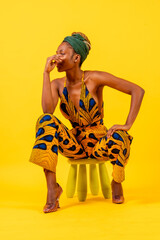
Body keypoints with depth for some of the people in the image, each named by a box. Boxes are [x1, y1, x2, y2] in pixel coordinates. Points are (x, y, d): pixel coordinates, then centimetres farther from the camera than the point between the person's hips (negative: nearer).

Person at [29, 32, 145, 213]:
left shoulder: (94, 79, -11)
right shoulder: (57, 84, 0)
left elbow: (137, 91, -14)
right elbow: (48, 110, -22)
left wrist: (127, 125, -20)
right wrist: (46, 73, -17)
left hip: (99, 142, -2)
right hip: (75, 143, 3)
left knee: (119, 138, -37)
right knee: (45, 120, -23)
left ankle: (116, 183, -1)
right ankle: (52, 188, -23)